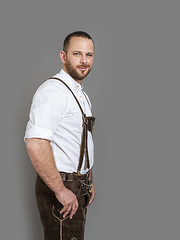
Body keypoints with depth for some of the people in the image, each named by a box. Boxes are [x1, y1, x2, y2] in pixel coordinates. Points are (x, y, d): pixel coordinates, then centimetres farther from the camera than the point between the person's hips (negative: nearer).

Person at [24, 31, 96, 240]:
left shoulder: (81, 95, 16)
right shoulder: (53, 91, -17)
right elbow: (35, 144, -30)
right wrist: (61, 190, -26)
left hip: (78, 188, 9)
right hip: (60, 187, -9)